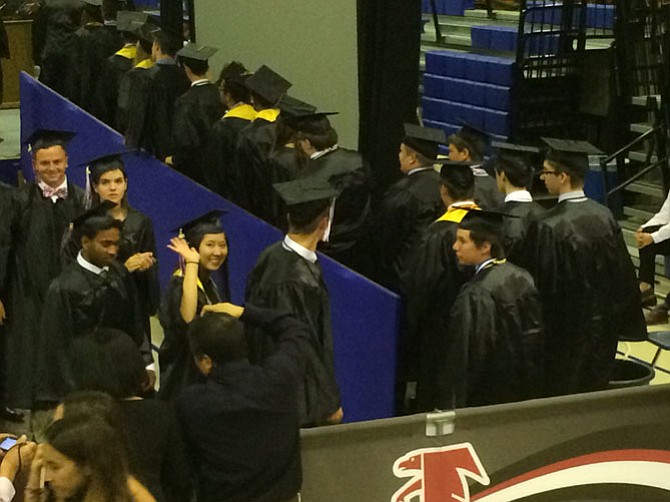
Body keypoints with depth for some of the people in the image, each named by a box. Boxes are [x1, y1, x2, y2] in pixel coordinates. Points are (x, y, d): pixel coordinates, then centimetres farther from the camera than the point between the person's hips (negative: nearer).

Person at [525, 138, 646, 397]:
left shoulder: (548, 228, -23)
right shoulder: (604, 217, -4)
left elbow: (541, 286, -18)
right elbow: (623, 275, 5)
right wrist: (616, 321, 16)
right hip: (603, 331, 6)